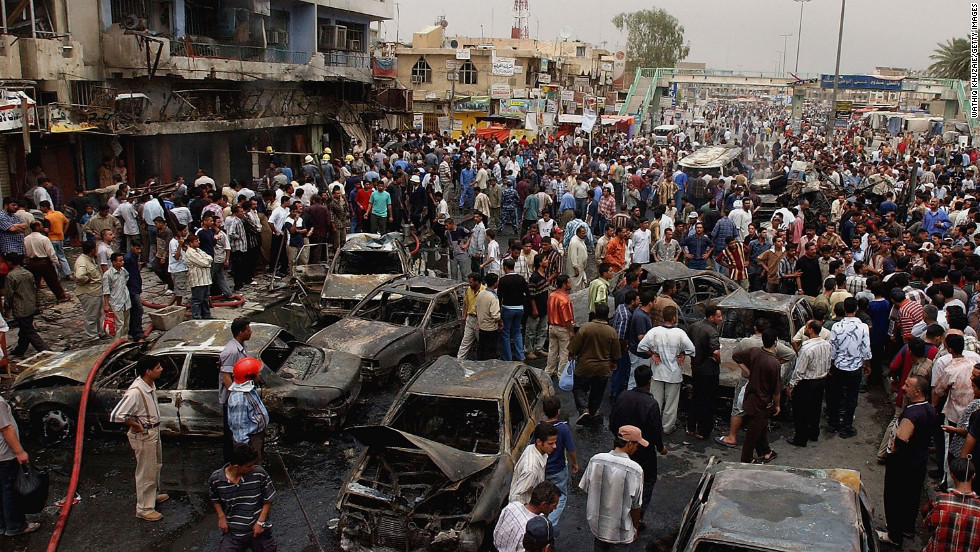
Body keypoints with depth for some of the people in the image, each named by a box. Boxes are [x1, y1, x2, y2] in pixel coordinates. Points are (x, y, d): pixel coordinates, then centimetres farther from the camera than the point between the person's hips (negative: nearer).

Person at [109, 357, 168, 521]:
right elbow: (116, 415, -34)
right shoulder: (135, 392, -31)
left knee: (156, 466, 27)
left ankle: (154, 495, 47)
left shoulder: (150, 385, -3)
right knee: (146, 473, 5)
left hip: (154, 431, 9)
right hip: (144, 436, -9)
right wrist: (135, 425, -21)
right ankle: (144, 509, 20)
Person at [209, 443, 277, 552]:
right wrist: (221, 517, 1)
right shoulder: (215, 479, -12)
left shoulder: (260, 473, -15)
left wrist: (260, 522, -8)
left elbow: (268, 499, -3)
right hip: (232, 532, 0)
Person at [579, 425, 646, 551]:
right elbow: (636, 506, -14)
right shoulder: (635, 470, -24)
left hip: (595, 524, 4)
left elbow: (586, 489, -3)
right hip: (619, 531, -3)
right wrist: (635, 528, 4)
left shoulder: (595, 460, -14)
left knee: (599, 547, 27)